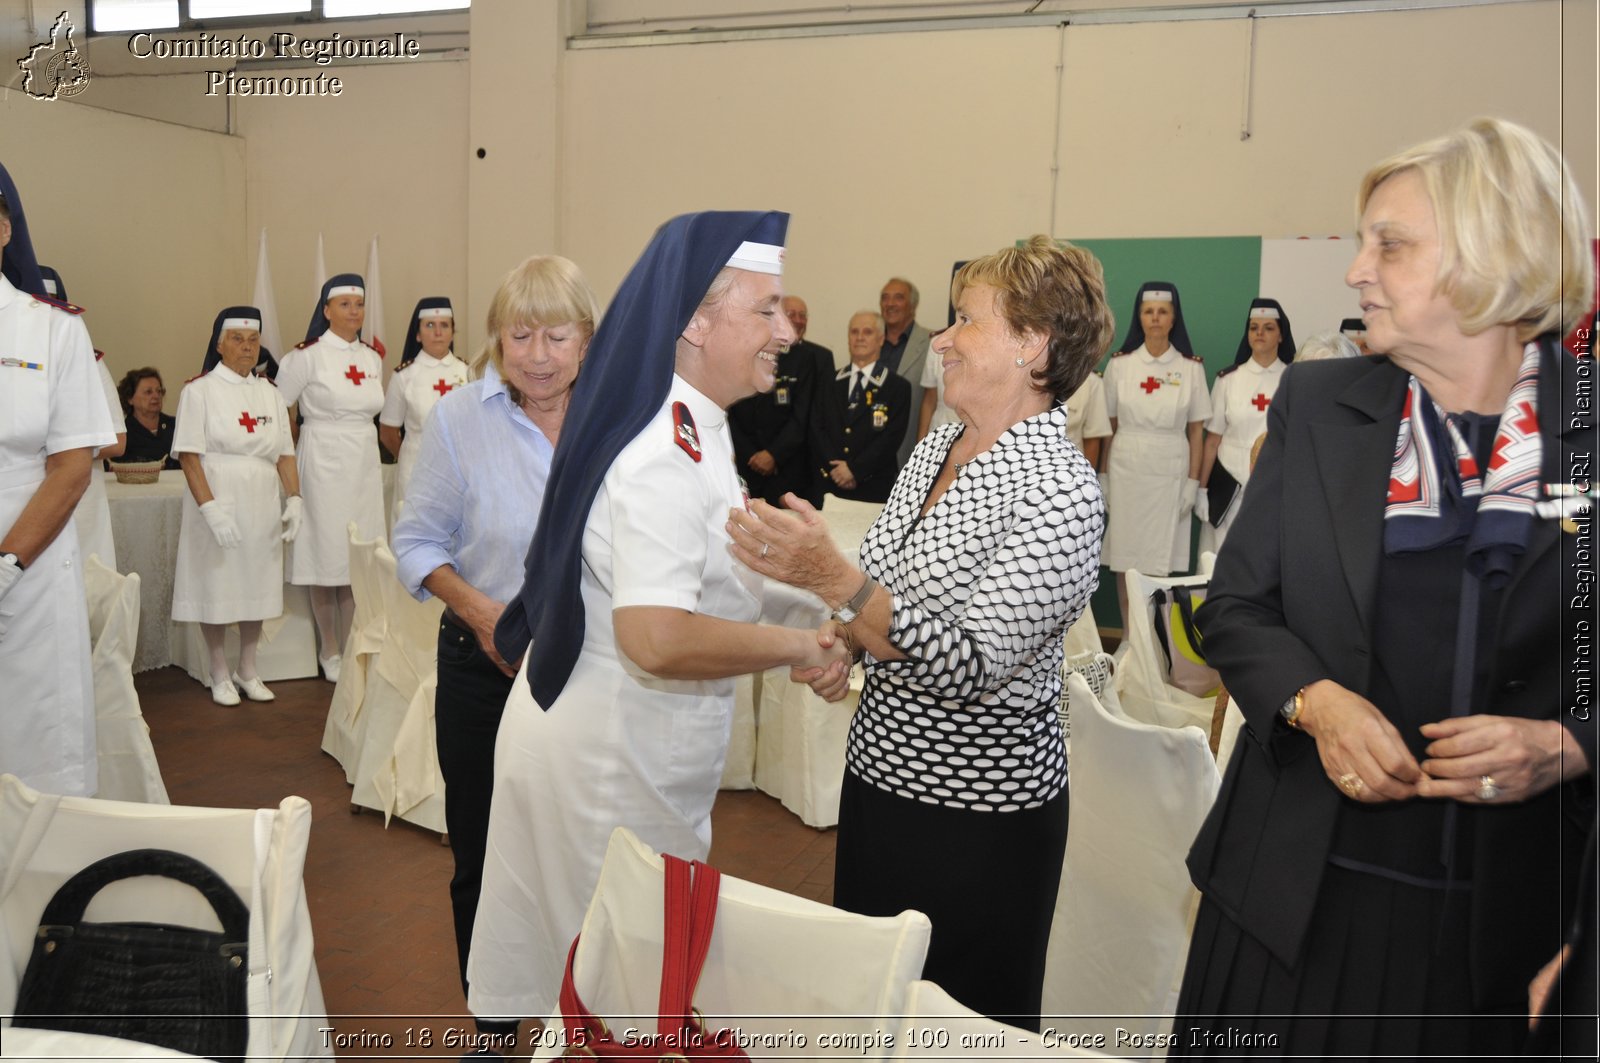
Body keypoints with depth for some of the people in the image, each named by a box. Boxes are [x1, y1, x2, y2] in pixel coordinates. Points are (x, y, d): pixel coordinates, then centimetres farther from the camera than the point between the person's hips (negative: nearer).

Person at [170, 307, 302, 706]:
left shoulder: (269, 393, 10)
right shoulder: (199, 391, -4)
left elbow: (285, 453, 9)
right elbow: (189, 456, -11)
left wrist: (294, 498, -3)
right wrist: (210, 508, -19)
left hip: (261, 508, 4)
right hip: (217, 504, -4)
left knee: (257, 587, 10)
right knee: (216, 589, 3)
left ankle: (247, 672, 24)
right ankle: (220, 675, 18)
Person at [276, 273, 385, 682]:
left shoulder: (373, 358, 10)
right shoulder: (307, 356, -7)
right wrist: (290, 457, 0)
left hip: (365, 464, 5)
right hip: (323, 464, -5)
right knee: (326, 557, 1)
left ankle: (351, 649, 16)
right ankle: (330, 653, 13)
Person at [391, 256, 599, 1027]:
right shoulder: (459, 418, -7)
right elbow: (417, 542, -1)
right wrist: (475, 607, -17)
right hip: (484, 669, 1)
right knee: (483, 863, 14)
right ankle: (491, 1025, 37)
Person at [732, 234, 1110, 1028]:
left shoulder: (1060, 493, -21)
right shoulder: (938, 444, 4)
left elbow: (970, 668, -27)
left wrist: (832, 578, -34)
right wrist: (839, 638, -1)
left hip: (977, 814, -8)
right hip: (879, 773, 8)